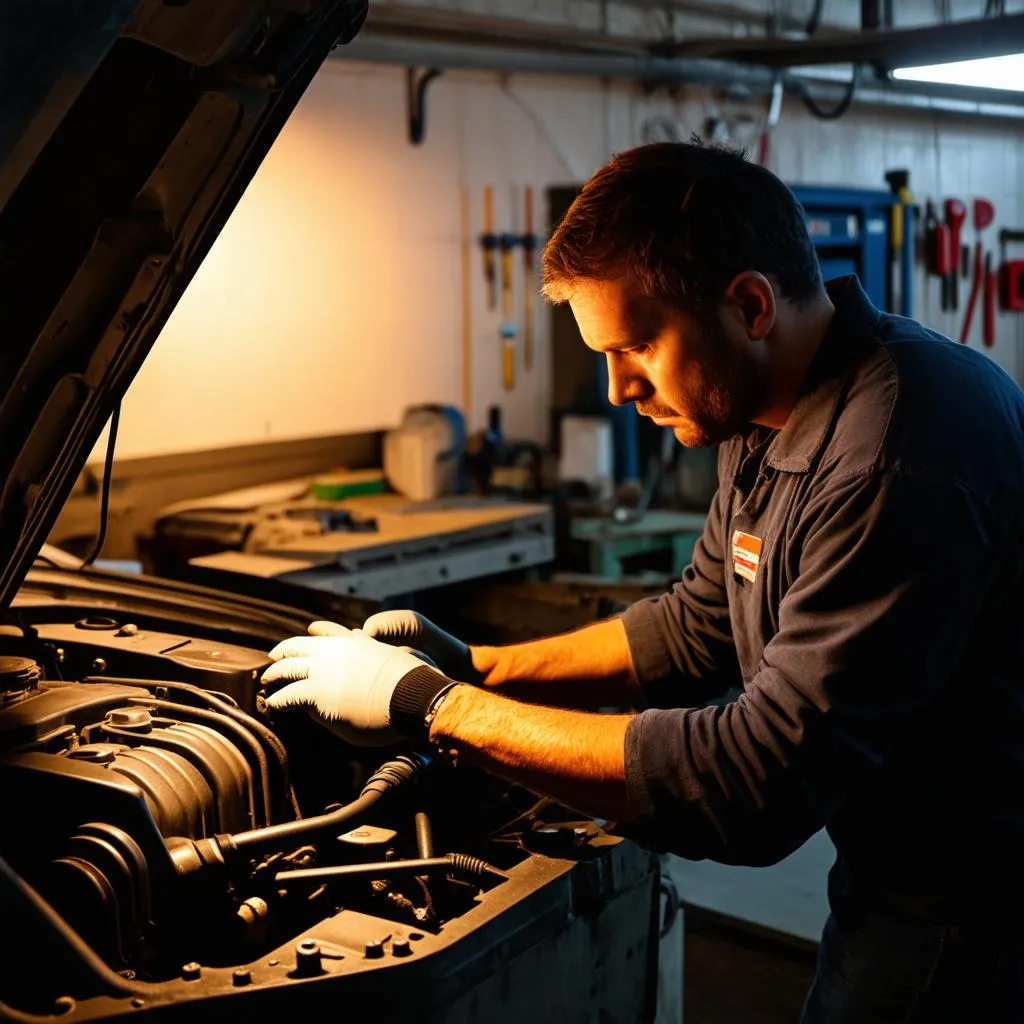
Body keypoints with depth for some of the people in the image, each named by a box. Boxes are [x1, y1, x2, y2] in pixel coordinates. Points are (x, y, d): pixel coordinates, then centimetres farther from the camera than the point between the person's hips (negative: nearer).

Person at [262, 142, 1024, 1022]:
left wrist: (433, 706, -26)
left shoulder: (903, 455, -31)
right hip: (897, 880, 8)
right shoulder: (766, 418, 0)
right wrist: (477, 667, 1)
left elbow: (759, 780, -31)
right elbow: (696, 629, 12)